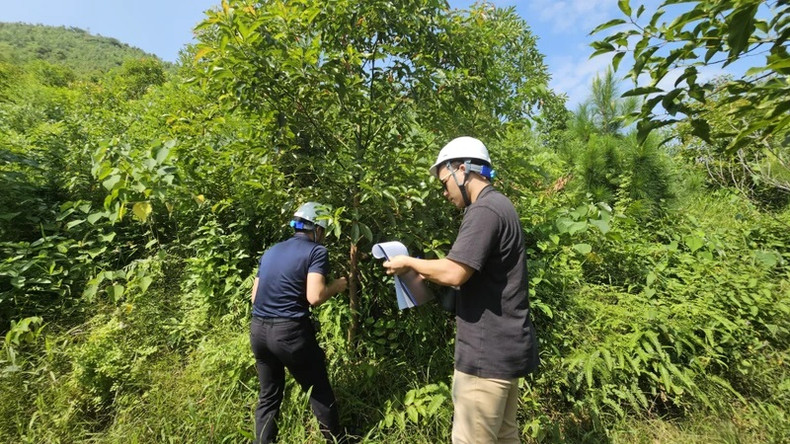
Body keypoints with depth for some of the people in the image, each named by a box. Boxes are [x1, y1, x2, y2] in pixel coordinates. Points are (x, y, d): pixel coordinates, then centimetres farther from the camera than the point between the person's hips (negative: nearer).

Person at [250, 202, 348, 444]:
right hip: (289, 331, -6)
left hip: (258, 329, 7)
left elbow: (255, 296, 17)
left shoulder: (271, 251, 15)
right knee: (320, 392, 13)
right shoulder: (316, 251, -6)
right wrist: (335, 287, 0)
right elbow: (314, 297, -18)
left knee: (268, 396, 22)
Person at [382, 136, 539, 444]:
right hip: (505, 347, 10)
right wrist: (428, 274, 9)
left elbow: (454, 273, -26)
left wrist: (409, 262, -10)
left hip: (488, 352, -10)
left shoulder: (484, 210, -19)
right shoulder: (497, 205, 14)